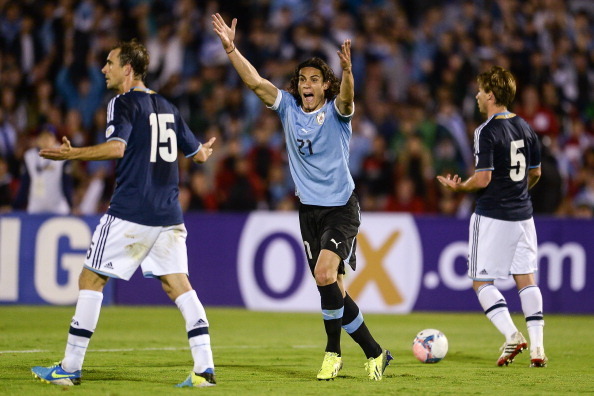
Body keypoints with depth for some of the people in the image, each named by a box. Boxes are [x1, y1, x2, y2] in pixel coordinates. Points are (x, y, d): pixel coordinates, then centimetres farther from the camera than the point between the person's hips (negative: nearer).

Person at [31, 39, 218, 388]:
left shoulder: (123, 103, -4)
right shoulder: (166, 107, 17)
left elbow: (116, 147, -21)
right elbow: (197, 153, 23)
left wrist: (71, 154, -15)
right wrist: (205, 150, 46)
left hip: (130, 213, -6)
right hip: (169, 215, 7)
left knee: (91, 280, 2)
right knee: (178, 284, 4)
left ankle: (70, 368, 3)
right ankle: (205, 368, -8)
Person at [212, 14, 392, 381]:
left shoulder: (336, 112, -5)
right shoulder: (289, 108, 6)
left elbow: (347, 97, -28)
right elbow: (255, 81, -2)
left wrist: (348, 71, -48)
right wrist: (231, 48, -13)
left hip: (341, 207, -5)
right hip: (310, 209, 5)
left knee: (325, 273, -21)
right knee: (332, 287, 5)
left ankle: (334, 351, -7)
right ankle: (375, 353, 15)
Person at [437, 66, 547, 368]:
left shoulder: (487, 132, -14)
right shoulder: (525, 128, 8)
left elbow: (482, 179, -19)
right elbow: (535, 173, 16)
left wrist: (458, 187, -1)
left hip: (492, 216, -7)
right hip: (522, 214, 7)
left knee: (481, 281, 3)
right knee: (526, 278, 7)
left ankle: (511, 334, -13)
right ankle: (537, 346, -1)